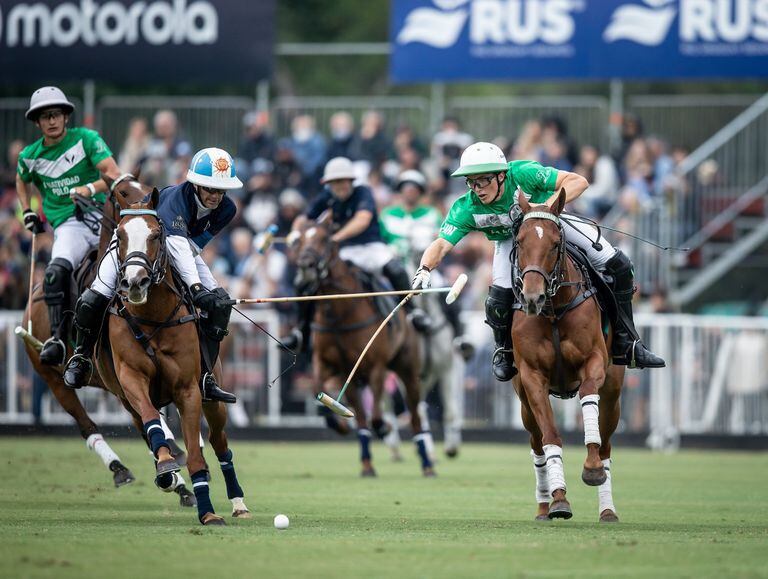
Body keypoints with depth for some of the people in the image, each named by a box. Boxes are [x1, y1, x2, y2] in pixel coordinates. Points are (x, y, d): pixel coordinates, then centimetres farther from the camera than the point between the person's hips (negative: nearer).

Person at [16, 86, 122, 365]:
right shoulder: (30, 156, 12)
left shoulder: (86, 139, 1)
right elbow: (22, 181, 36)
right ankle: (56, 339, -25)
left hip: (101, 214, 0)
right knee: (56, 271, -28)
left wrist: (90, 189, -24)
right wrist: (28, 213, 24)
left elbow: (114, 174, -8)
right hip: (68, 225, 1)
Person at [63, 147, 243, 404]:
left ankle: (204, 377, -10)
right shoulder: (174, 200, -40)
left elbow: (194, 245, -18)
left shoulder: (226, 209, -20)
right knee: (93, 300, -22)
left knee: (219, 303, -14)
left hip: (186, 249, 5)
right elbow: (177, 246, -53)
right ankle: (82, 356, 6)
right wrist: (195, 287, -63)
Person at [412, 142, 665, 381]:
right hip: (511, 239, 0)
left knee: (619, 266, -10)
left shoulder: (523, 174, -36)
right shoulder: (466, 209, -29)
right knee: (499, 299, -22)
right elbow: (441, 244, -33)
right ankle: (504, 351, 14)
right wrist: (425, 269, -54)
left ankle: (625, 346, 4)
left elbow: (578, 182, -36)